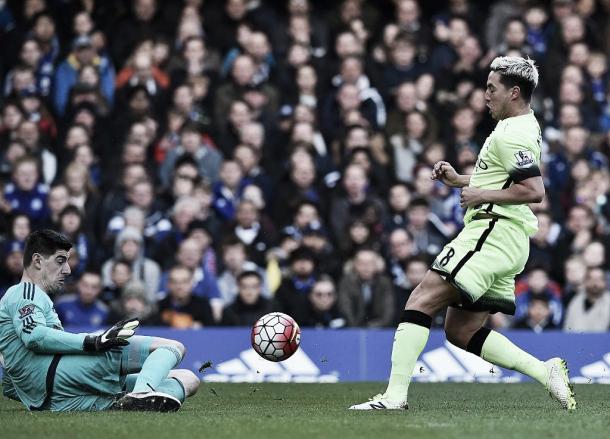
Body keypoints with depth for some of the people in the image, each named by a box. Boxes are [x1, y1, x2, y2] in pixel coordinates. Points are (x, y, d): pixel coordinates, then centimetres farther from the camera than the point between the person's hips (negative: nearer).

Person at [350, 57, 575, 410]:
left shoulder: (512, 135, -13)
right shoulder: (523, 128, 19)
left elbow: (533, 190, -24)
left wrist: (481, 195, -15)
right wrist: (458, 179, 22)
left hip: (493, 232, -11)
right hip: (509, 240, 11)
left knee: (422, 300, -14)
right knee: (461, 331, 12)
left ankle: (395, 394, -20)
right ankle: (546, 372, 7)